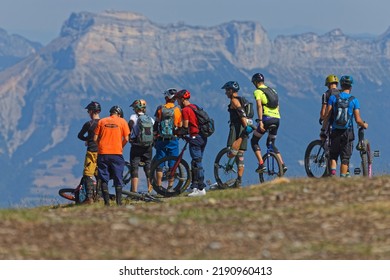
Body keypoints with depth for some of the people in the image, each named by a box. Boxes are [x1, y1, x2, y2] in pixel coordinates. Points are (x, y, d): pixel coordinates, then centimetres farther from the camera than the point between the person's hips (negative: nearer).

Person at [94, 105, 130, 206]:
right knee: (118, 178, 8)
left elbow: (95, 138, 3)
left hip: (103, 153, 1)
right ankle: (119, 201, 4)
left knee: (104, 179, 6)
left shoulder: (101, 121, 7)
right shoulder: (122, 121, 4)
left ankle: (106, 201, 1)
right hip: (117, 153, -1)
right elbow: (126, 139, 0)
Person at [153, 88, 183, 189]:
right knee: (172, 166, 4)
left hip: (161, 139, 1)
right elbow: (180, 126, -1)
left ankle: (159, 187, 4)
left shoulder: (160, 109, -1)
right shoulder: (177, 110, -4)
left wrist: (155, 139, 9)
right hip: (173, 139, -1)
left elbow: (156, 125, 1)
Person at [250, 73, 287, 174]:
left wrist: (260, 121, -20)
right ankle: (282, 165, 3)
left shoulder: (258, 91, -2)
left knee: (254, 141, 8)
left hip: (267, 118, -7)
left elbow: (259, 106, -15)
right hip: (277, 118, 7)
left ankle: (261, 164, -6)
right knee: (272, 144, 20)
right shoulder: (272, 90, 20)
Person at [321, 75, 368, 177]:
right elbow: (358, 120, -5)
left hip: (335, 132, 1)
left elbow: (326, 116, -4)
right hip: (348, 133, -1)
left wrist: (323, 130, 2)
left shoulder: (333, 98, 0)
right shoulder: (354, 100, -2)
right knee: (345, 158, 4)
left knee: (333, 156, 12)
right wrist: (364, 125, 16)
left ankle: (332, 173, -10)